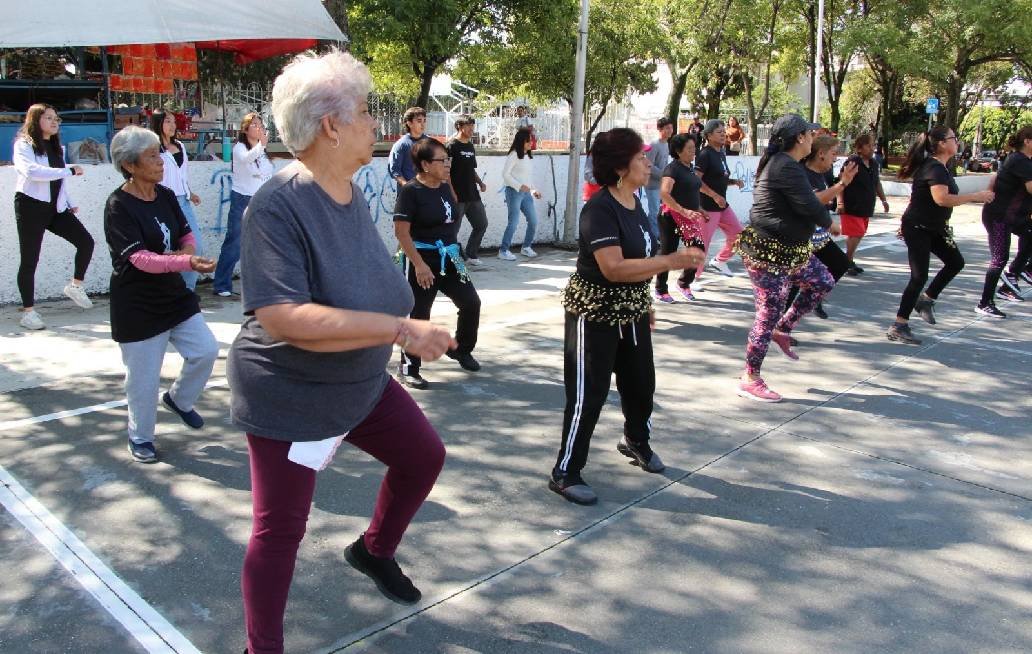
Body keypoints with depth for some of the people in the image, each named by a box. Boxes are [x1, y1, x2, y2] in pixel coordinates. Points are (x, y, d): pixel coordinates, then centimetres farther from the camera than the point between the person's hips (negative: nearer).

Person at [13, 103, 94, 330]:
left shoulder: (56, 147, 17)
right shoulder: (24, 145, -7)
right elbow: (31, 171, -26)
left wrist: (70, 203, 17)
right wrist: (70, 171, -25)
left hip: (56, 207, 6)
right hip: (31, 207, -6)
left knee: (86, 241, -9)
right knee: (30, 259, -1)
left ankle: (76, 286, 12)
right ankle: (28, 311, 8)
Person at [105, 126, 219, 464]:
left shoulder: (166, 196, 3)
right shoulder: (119, 206, -17)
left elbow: (186, 234, 13)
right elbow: (140, 258, -26)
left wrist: (186, 250, -11)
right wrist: (186, 262, -39)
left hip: (174, 294, 6)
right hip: (137, 305, -6)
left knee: (206, 350, 3)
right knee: (143, 376, 3)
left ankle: (179, 399, 32)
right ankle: (140, 438, 26)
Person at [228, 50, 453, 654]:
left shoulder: (352, 195, -2)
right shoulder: (279, 206, -27)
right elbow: (282, 317, -36)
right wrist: (401, 329, -37)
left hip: (361, 382, 8)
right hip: (290, 398, -8)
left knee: (424, 454, 18)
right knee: (281, 530, 4)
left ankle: (375, 550, 42)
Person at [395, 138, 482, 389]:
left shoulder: (445, 188, 8)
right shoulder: (411, 190, -14)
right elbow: (401, 231, -18)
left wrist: (453, 252, 17)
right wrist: (419, 264, -22)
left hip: (447, 258, 7)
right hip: (421, 260, -7)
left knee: (471, 302, 4)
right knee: (419, 315, -1)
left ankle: (461, 349, 28)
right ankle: (408, 369, 14)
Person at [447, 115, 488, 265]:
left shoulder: (471, 147, 16)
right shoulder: (452, 146, -7)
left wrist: (480, 182, 7)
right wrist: (451, 193, -19)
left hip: (473, 195, 8)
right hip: (458, 197, -8)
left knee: (481, 224, 11)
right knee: (453, 229, -1)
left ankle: (471, 255, 23)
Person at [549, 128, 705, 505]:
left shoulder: (634, 203, 6)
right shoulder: (600, 209, -21)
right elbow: (613, 268, -30)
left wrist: (646, 303, 19)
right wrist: (674, 261, -31)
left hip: (631, 311, 9)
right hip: (595, 314, -9)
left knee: (641, 382, 20)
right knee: (589, 393, -3)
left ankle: (636, 442, 47)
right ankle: (565, 473, 10)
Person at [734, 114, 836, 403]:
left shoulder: (780, 163, 12)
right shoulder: (787, 168, -21)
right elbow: (811, 208, -22)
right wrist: (829, 222, -4)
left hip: (789, 249, 11)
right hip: (768, 254, -11)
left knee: (823, 282, 20)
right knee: (769, 313, -4)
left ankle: (783, 330, 28)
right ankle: (750, 380, 7)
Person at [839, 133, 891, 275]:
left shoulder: (874, 163, 11)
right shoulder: (851, 162, -13)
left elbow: (877, 183, 22)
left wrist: (883, 200, 22)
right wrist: (841, 202, -22)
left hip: (866, 207, 8)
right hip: (851, 207, -8)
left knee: (858, 234, 10)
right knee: (856, 234, -10)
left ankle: (849, 261, 20)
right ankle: (848, 262, 4)